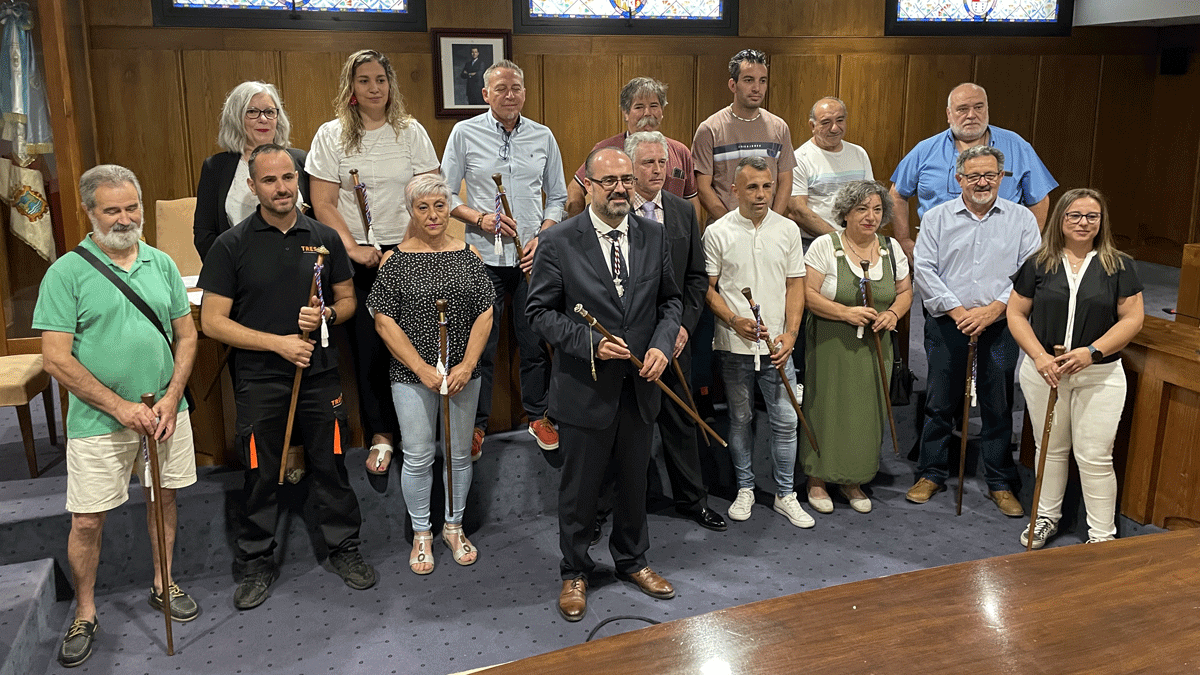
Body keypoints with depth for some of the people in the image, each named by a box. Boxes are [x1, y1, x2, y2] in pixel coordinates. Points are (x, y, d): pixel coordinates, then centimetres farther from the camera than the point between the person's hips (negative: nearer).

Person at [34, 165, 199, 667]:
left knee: (163, 496, 15)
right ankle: (85, 614, 22)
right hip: (98, 420, -3)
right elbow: (56, 359, -12)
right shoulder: (67, 273, -8)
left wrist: (171, 399, -5)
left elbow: (186, 336, 7)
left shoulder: (161, 263, 4)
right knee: (87, 521, 2)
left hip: (165, 412, 4)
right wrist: (121, 407, -16)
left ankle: (163, 584, 36)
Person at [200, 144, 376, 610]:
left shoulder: (324, 238, 3)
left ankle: (344, 548, 30)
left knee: (330, 464, 11)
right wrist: (278, 342, -16)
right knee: (260, 474, 9)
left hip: (319, 373, 2)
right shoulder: (232, 245, -6)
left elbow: (348, 299, 12)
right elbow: (212, 322, -8)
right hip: (259, 380, -2)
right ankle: (258, 562, 27)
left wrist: (326, 315, -11)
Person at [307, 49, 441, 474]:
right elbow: (323, 204, 0)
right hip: (357, 257, 0)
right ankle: (380, 436, 14)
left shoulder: (411, 132, 7)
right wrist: (354, 248, -13)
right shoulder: (331, 135, 4)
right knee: (366, 346, 1)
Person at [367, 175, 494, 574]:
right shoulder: (395, 261, -4)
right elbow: (384, 320, -7)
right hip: (412, 376, -2)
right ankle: (421, 533, 24)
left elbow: (485, 314, 1)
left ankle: (454, 526, 31)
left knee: (459, 454, 12)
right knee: (419, 457, 5)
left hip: (463, 373, 2)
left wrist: (466, 366, -11)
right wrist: (422, 368, -14)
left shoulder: (469, 256, 3)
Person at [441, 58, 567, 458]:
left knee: (535, 342, 9)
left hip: (532, 258, 2)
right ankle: (476, 425, 20)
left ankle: (537, 415, 28)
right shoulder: (465, 133, 0)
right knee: (480, 346, 5)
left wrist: (542, 238, -4)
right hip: (483, 257, -2)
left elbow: (557, 197, 11)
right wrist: (480, 219, -13)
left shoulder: (543, 137, 7)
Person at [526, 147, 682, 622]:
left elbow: (670, 300, 8)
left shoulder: (654, 236, 2)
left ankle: (632, 560, 42)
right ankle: (575, 573, 33)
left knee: (634, 480, 19)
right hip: (585, 387, -4)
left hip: (640, 385, 4)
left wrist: (662, 344, -10)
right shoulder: (559, 242, -11)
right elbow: (540, 311, -9)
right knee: (580, 487, 12)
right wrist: (590, 343, -21)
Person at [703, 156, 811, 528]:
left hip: (777, 344, 1)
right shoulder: (717, 233, -3)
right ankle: (745, 488, 26)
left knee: (785, 420, 3)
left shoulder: (788, 230, 3)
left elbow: (795, 285, 5)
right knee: (740, 418, 11)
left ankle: (785, 494, 17)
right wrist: (735, 321, -15)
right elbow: (708, 288, 0)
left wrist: (790, 333, -7)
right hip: (734, 344, -1)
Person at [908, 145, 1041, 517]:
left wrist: (993, 309, -14)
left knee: (998, 406, 7)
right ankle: (931, 473, 23)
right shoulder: (937, 217, 5)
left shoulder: (1021, 218, 5)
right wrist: (958, 311, -12)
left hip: (1000, 327, 0)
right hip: (947, 324, 0)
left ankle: (1001, 483, 20)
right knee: (940, 403, 8)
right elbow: (924, 269, -3)